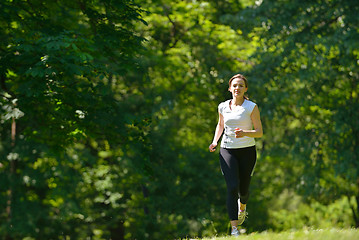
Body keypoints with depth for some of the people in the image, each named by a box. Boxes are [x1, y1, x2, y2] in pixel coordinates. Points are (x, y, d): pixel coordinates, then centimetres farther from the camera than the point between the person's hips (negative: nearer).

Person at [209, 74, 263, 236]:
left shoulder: (251, 107, -4)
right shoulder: (223, 107, 5)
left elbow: (259, 132, -5)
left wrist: (244, 133, -24)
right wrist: (215, 141, 8)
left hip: (247, 151, -1)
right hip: (227, 151, 1)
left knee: (243, 189, 7)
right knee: (232, 187, -15)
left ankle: (242, 206, 47)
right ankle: (234, 228, -15)